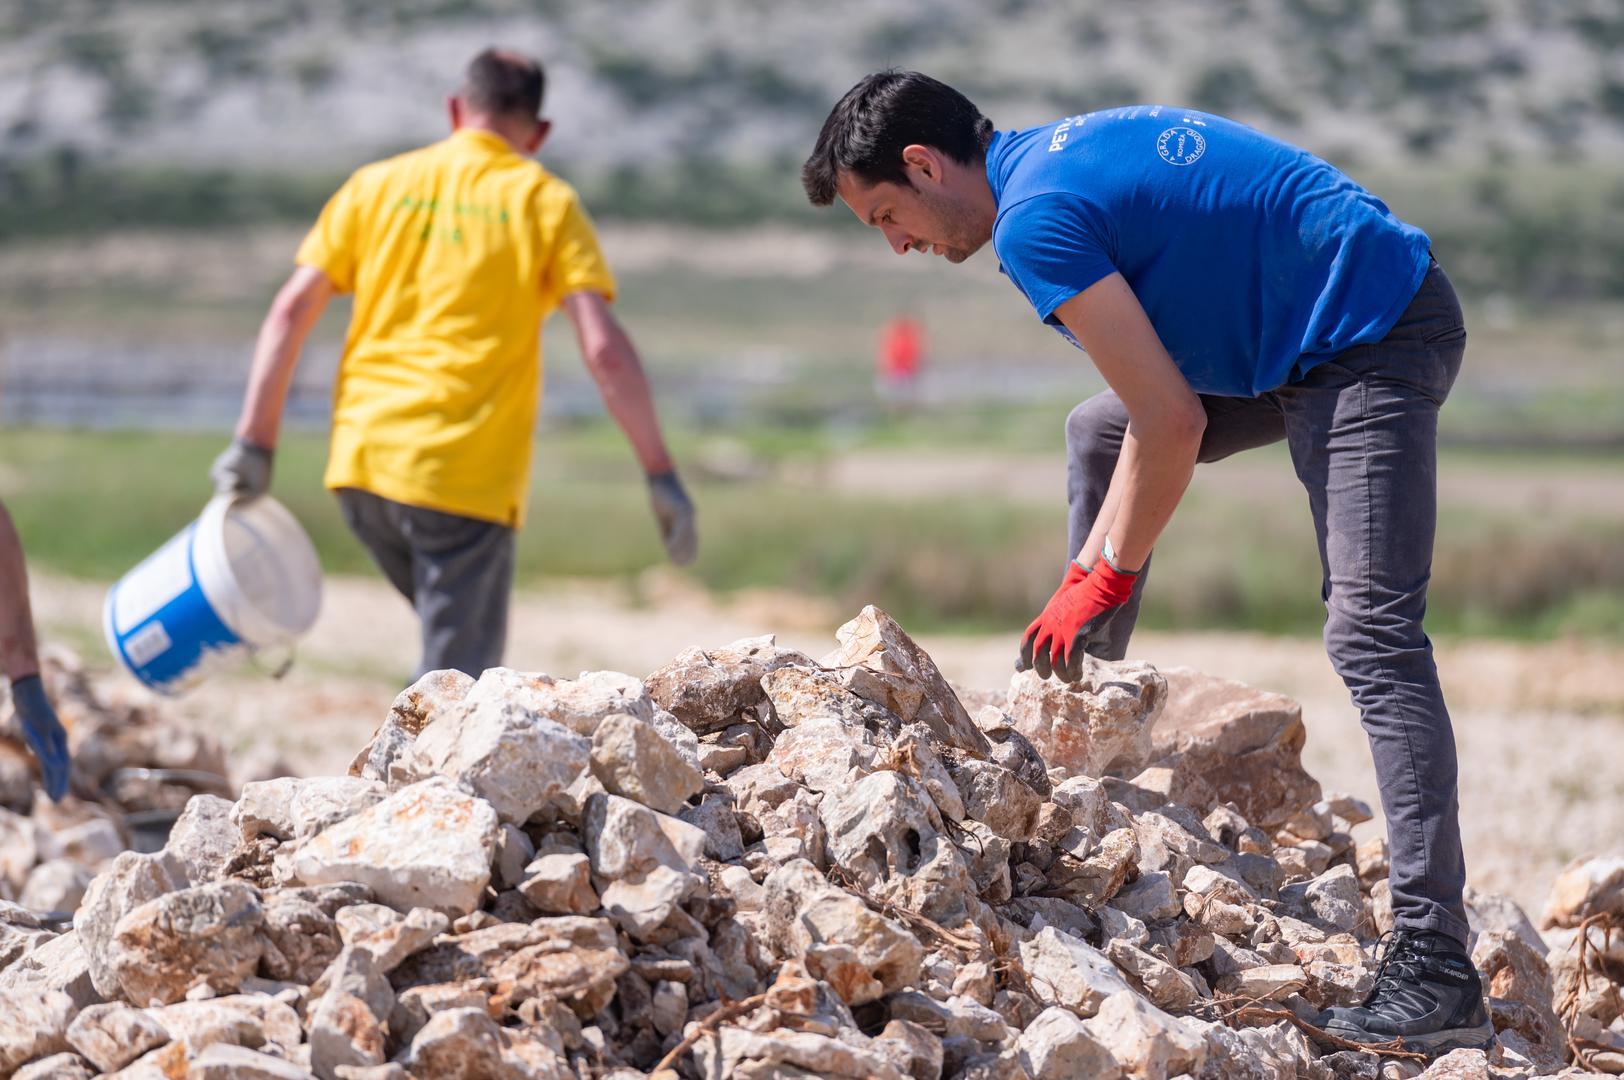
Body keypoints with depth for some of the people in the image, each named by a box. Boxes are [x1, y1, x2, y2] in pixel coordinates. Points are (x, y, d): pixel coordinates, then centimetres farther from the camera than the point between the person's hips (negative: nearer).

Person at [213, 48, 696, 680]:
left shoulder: (376, 185, 12)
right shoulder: (546, 203, 3)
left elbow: (291, 310, 5)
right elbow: (605, 349, -7)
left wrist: (254, 444, 7)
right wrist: (660, 474, -4)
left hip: (362, 462, 4)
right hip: (468, 480, -4)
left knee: (456, 642, 25)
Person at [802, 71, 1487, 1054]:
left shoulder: (1036, 221, -17)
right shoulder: (1061, 156, 13)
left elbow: (1174, 425, -19)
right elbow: (1157, 409, 15)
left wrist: (1105, 576, -7)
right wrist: (1089, 573, 11)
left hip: (1373, 337, -11)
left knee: (1371, 633, -19)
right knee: (1098, 435, 24)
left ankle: (1437, 979, -26)